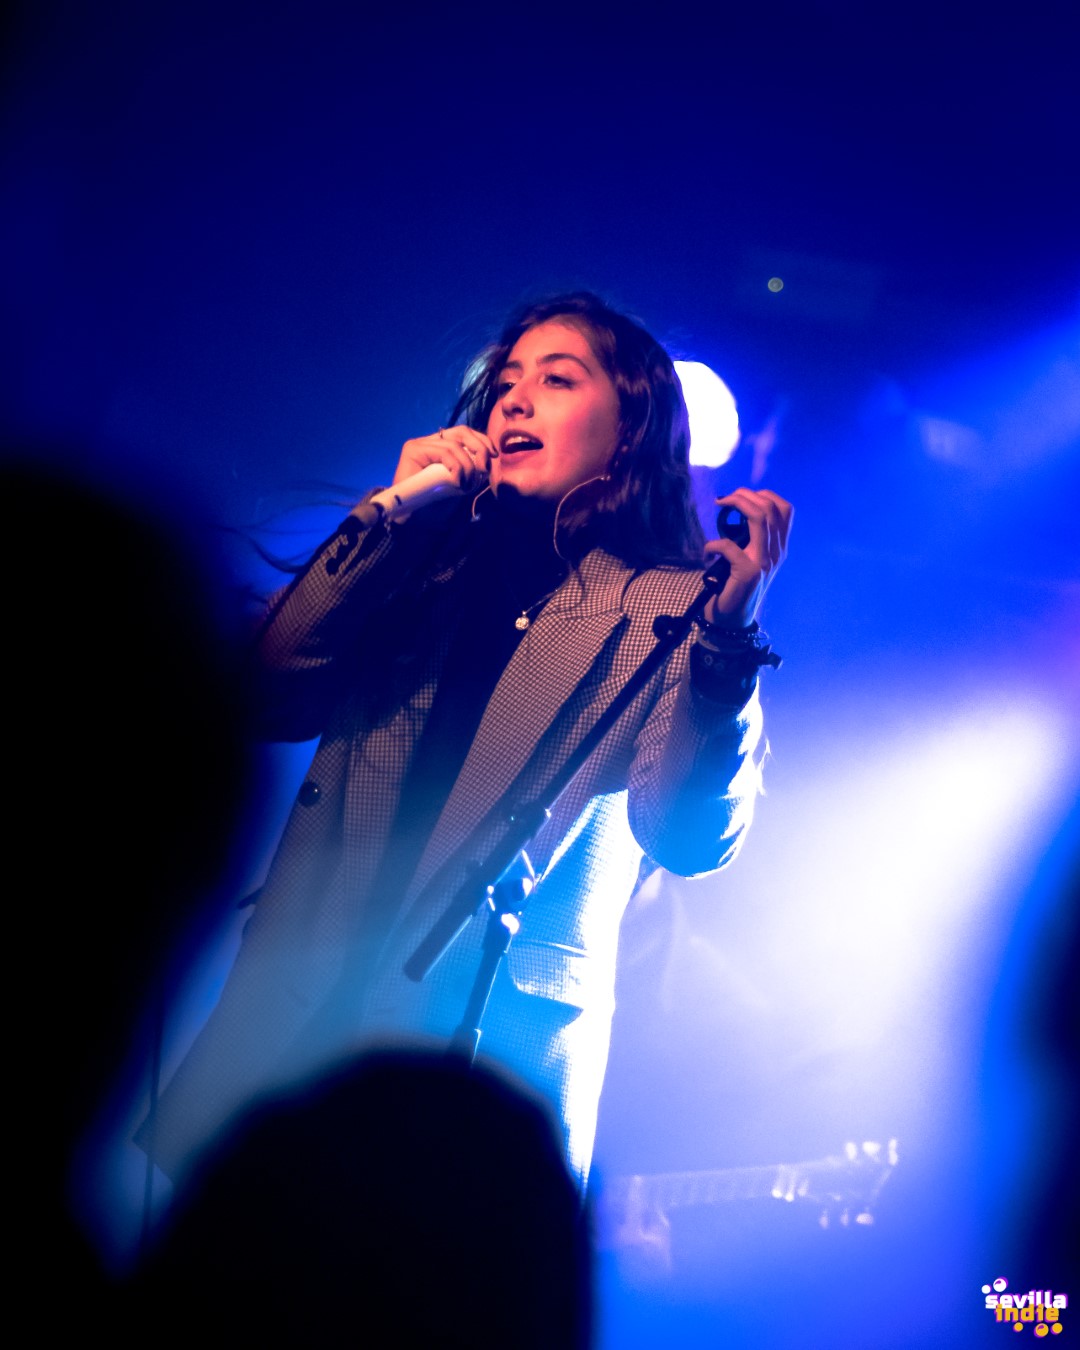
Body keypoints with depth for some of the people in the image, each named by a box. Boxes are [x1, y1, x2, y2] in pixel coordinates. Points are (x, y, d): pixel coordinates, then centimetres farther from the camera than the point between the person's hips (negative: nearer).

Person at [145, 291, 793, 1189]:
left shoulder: (673, 606, 2)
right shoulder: (426, 557, 15)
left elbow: (691, 838, -11)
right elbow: (272, 698, 3)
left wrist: (730, 635, -24)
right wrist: (386, 518, -2)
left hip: (494, 1034, -3)